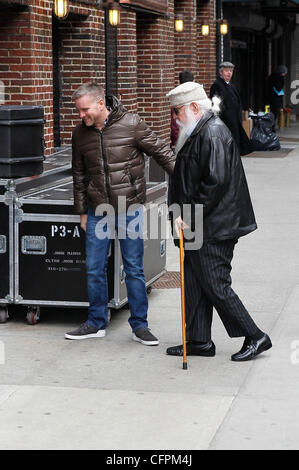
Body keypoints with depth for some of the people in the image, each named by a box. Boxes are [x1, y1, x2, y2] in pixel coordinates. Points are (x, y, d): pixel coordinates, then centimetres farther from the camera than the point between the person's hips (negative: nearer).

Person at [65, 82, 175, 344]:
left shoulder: (131, 124, -9)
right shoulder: (81, 134, 4)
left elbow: (162, 152, -1)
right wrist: (82, 212, 15)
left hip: (129, 208, -3)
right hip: (97, 212, 4)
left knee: (134, 268, 2)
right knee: (94, 268, 6)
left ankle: (140, 325, 12)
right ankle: (97, 323, 21)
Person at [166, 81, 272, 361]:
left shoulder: (212, 134, -17)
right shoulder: (199, 132, 15)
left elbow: (215, 182, -24)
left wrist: (190, 215, -19)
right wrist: (184, 215, 14)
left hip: (214, 228, -10)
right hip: (200, 225, 10)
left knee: (215, 286, -5)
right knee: (194, 283, 12)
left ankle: (255, 338, 6)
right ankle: (199, 341, 21)